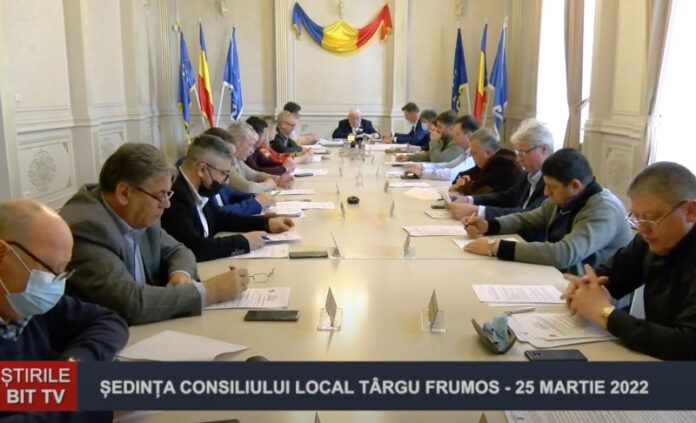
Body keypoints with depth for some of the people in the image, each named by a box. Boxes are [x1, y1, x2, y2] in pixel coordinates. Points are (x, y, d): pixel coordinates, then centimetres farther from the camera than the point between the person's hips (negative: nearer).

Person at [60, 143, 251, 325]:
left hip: (143, 327, 7)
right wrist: (210, 291, -23)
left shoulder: (138, 215, -1)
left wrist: (181, 274, -9)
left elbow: (176, 250, 13)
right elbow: (130, 304, -30)